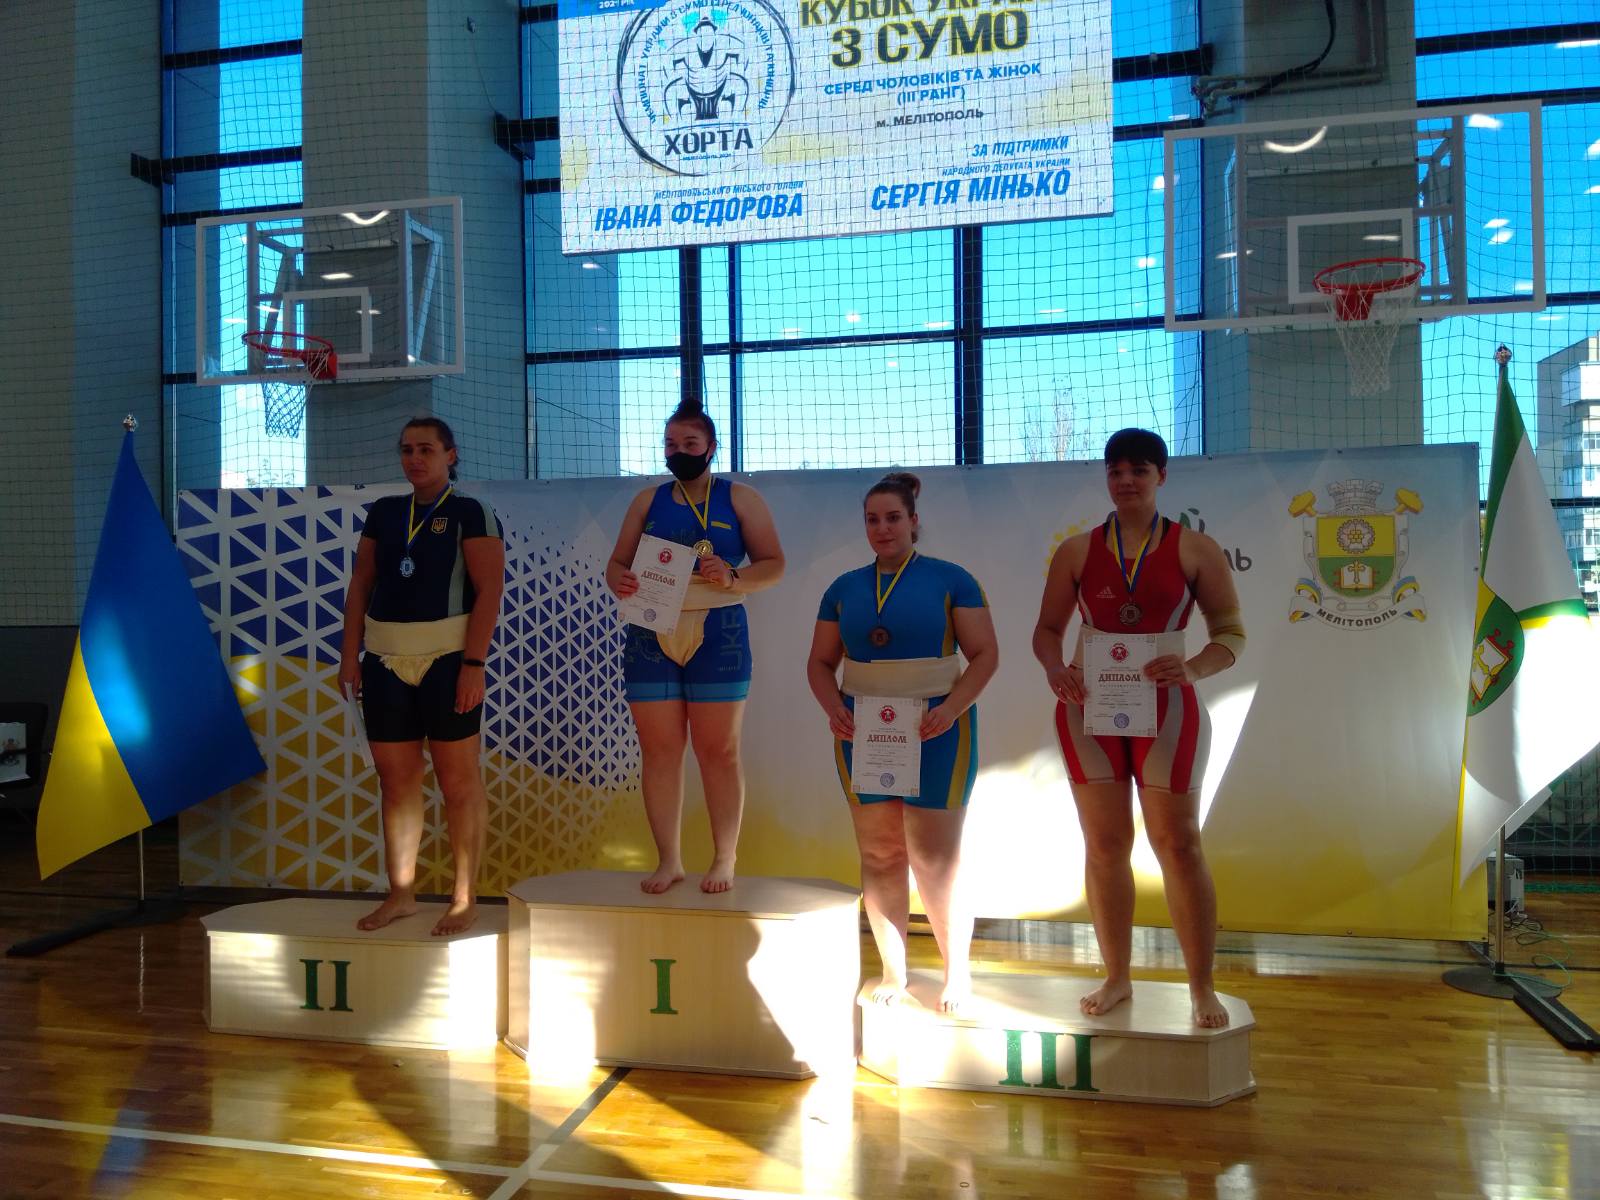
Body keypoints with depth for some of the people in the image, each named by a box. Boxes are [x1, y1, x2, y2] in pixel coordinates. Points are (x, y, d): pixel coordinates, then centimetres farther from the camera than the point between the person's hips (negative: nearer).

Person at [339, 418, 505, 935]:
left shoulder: (472, 514, -2)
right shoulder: (383, 512, 13)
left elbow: (489, 590, -10)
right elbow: (360, 585, 14)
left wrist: (474, 665, -18)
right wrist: (350, 655, 6)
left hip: (447, 659, -5)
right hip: (385, 661, 5)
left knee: (458, 781, 0)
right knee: (395, 780, 9)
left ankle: (465, 899, 7)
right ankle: (400, 894, 19)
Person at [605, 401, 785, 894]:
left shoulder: (740, 498, 7)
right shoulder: (648, 500, 15)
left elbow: (774, 563, 2)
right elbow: (617, 563, 14)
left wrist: (733, 577, -17)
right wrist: (620, 581, -9)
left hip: (717, 634, -2)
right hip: (651, 635, 3)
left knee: (718, 750, 1)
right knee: (659, 749, 2)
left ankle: (724, 860, 11)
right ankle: (668, 860, 12)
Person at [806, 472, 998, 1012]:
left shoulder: (950, 580, 0)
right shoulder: (844, 588, 10)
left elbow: (985, 654, -3)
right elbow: (820, 662, 13)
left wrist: (951, 708, -17)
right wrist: (833, 706, -6)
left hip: (935, 732, -3)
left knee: (935, 861, -3)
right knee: (879, 855, 6)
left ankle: (957, 972, 14)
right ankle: (893, 972, 18)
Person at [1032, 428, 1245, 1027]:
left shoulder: (1195, 549, 1)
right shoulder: (1076, 551, 6)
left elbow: (1231, 632, -1)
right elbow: (1047, 628, 8)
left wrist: (1193, 668, -20)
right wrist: (1053, 668, -13)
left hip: (1165, 709, -2)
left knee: (1178, 844, 0)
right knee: (1104, 845, 9)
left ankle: (1202, 987, 12)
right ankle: (1116, 978, 22)